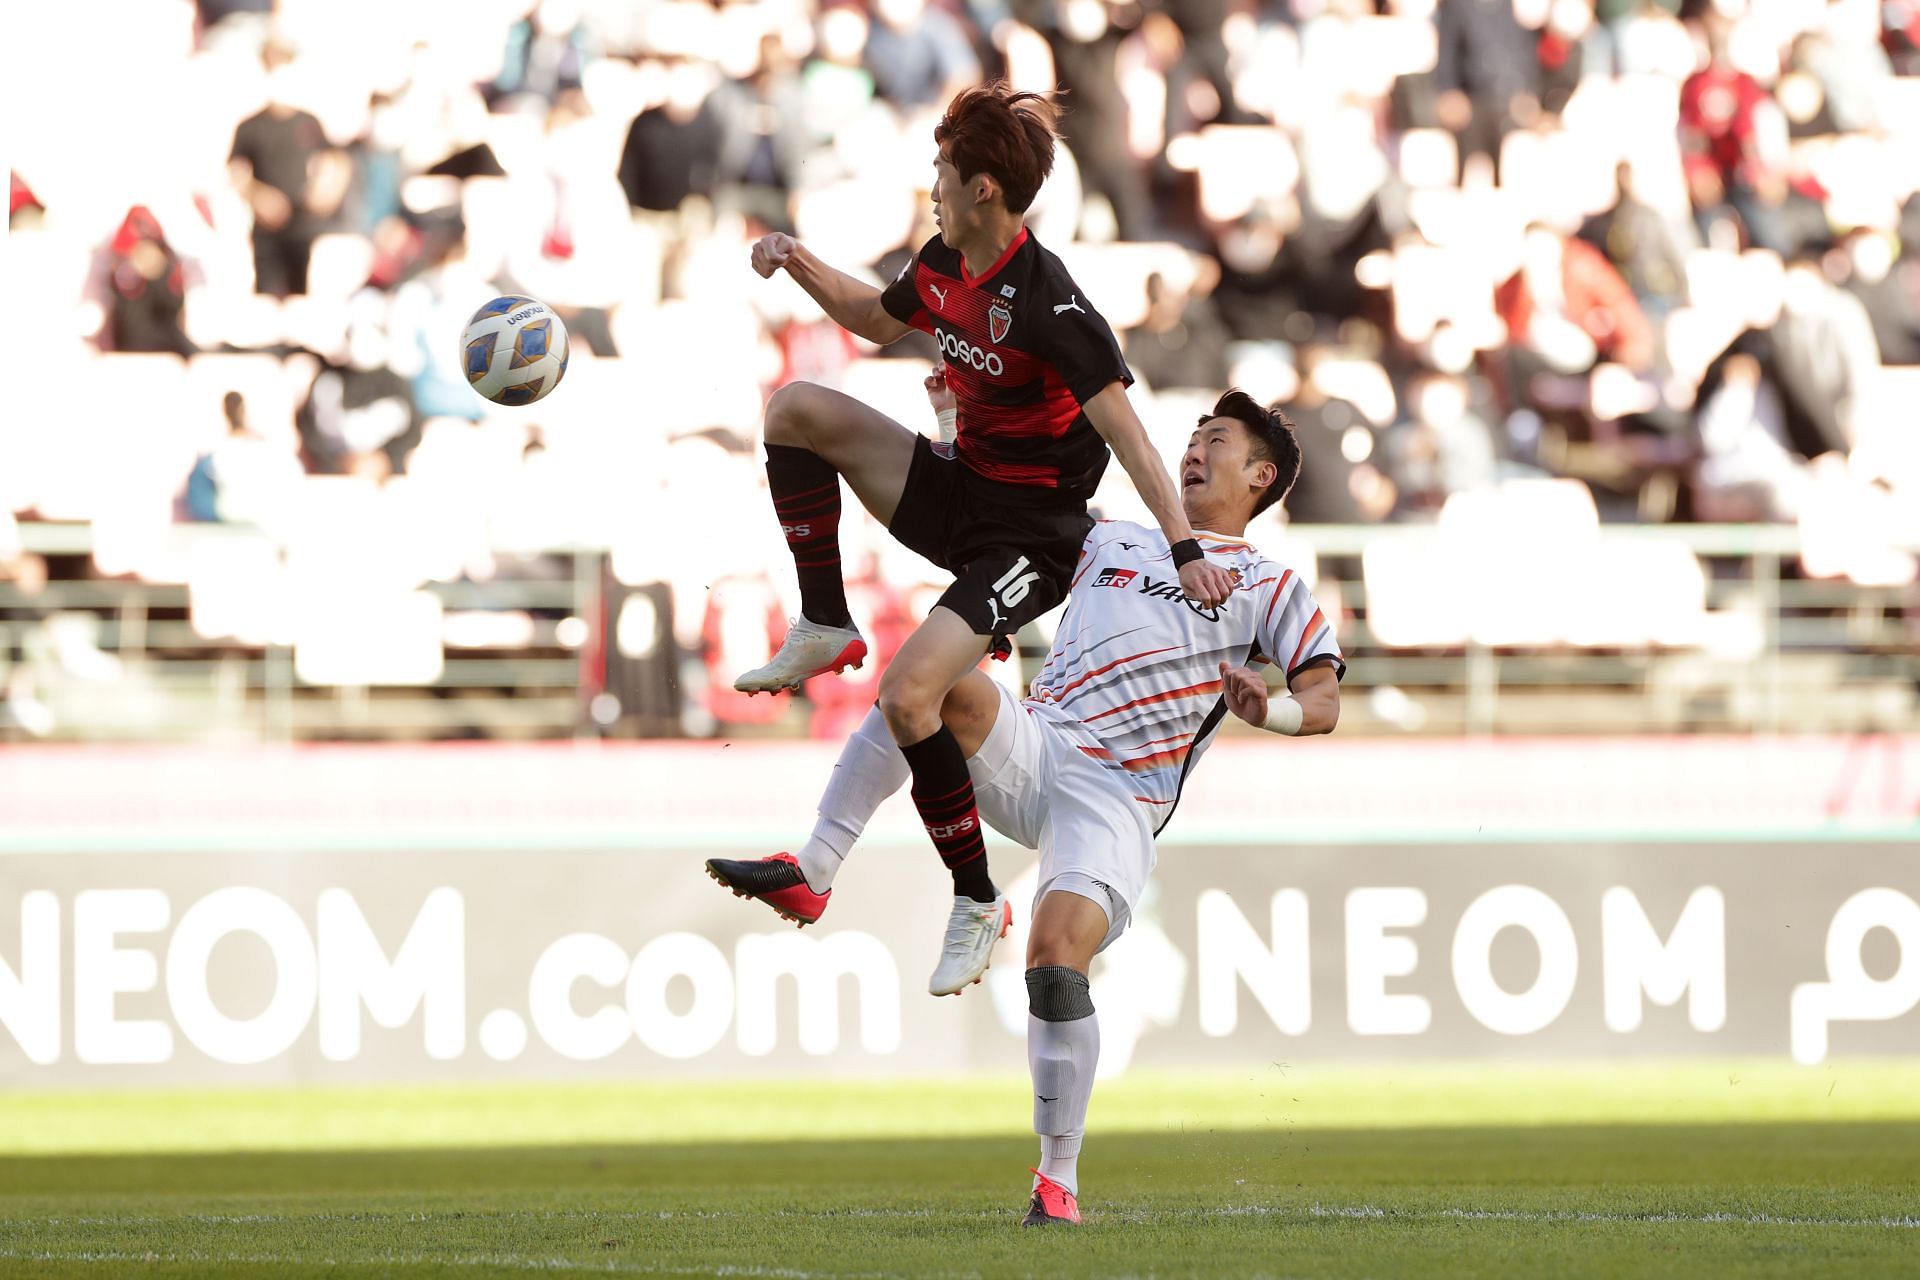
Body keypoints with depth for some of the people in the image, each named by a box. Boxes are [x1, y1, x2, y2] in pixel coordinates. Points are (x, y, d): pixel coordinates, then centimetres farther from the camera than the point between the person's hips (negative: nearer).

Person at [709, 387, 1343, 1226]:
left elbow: (1323, 700, 2)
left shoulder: (1268, 588, 15)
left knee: (1056, 960, -25)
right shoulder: (1109, 542, 28)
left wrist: (1269, 711, -20)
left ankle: (1058, 1179, -11)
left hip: (1115, 801, -3)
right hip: (1029, 749, 3)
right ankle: (811, 873, -33)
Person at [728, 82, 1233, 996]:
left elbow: (1126, 432, -26)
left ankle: (976, 904, -8)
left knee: (906, 696, -24)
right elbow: (877, 320, 24)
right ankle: (825, 632, 7)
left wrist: (1185, 551, -32)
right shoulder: (945, 266, 1)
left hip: (1030, 534, -8)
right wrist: (801, 266, 7)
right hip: (959, 487, 8)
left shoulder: (1046, 300, -25)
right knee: (797, 409, -1)